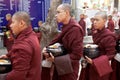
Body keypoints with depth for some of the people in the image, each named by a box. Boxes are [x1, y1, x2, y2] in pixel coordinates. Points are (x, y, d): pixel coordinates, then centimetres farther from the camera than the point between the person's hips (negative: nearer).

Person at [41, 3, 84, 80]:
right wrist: (47, 49, -6)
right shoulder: (65, 27, 7)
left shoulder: (75, 29, -19)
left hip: (68, 71, -7)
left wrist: (55, 60, -21)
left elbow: (77, 54, -22)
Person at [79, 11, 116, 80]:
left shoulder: (109, 36, -16)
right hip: (90, 66, 7)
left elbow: (110, 55, -18)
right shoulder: (95, 34, 7)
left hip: (100, 68, -7)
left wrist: (94, 62, -26)